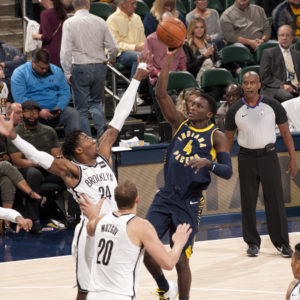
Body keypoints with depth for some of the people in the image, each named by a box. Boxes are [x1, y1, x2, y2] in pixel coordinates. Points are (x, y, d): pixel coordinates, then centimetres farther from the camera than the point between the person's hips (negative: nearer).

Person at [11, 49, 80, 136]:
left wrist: (59, 108, -12)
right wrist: (39, 112, -21)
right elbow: (20, 98, -11)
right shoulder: (20, 73, -1)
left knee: (73, 113, -22)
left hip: (54, 110, 4)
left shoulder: (56, 71, 13)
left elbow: (65, 93, 10)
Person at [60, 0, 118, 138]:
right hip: (100, 67, 3)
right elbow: (113, 47, 3)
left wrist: (67, 73, -5)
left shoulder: (69, 23, -6)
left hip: (80, 68, -3)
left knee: (82, 108, 5)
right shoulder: (100, 22, 1)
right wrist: (112, 59, 25)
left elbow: (66, 51, -12)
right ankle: (103, 134, 1)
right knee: (97, 102, 19)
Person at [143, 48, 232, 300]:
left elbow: (228, 172, -12)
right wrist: (169, 58, -10)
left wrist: (207, 163, -32)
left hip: (189, 203, -4)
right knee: (144, 247, -2)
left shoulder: (216, 137, -3)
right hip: (165, 196, 4)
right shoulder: (180, 124, 7)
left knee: (181, 259, -2)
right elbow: (161, 94, -3)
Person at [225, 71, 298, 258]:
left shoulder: (273, 106, -1)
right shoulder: (235, 110, 2)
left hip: (268, 156, -1)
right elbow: (229, 138, 11)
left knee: (275, 200, -3)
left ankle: (282, 242, 4)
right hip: (246, 157, 1)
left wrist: (293, 159, -2)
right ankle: (253, 243, 13)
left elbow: (286, 132, 3)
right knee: (248, 202, 2)